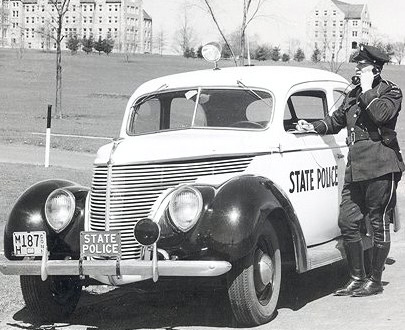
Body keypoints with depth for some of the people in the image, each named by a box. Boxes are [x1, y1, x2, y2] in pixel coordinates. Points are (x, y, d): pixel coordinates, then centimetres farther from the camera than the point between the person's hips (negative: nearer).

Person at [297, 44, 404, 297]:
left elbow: (381, 114, -21)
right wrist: (314, 127, 16)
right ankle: (357, 279, 14)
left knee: (379, 223, 1)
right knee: (348, 222, 3)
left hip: (381, 166, -7)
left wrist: (368, 90, -10)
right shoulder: (353, 95, 18)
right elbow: (336, 121, 31)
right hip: (355, 168, 7)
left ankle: (375, 281, 10)